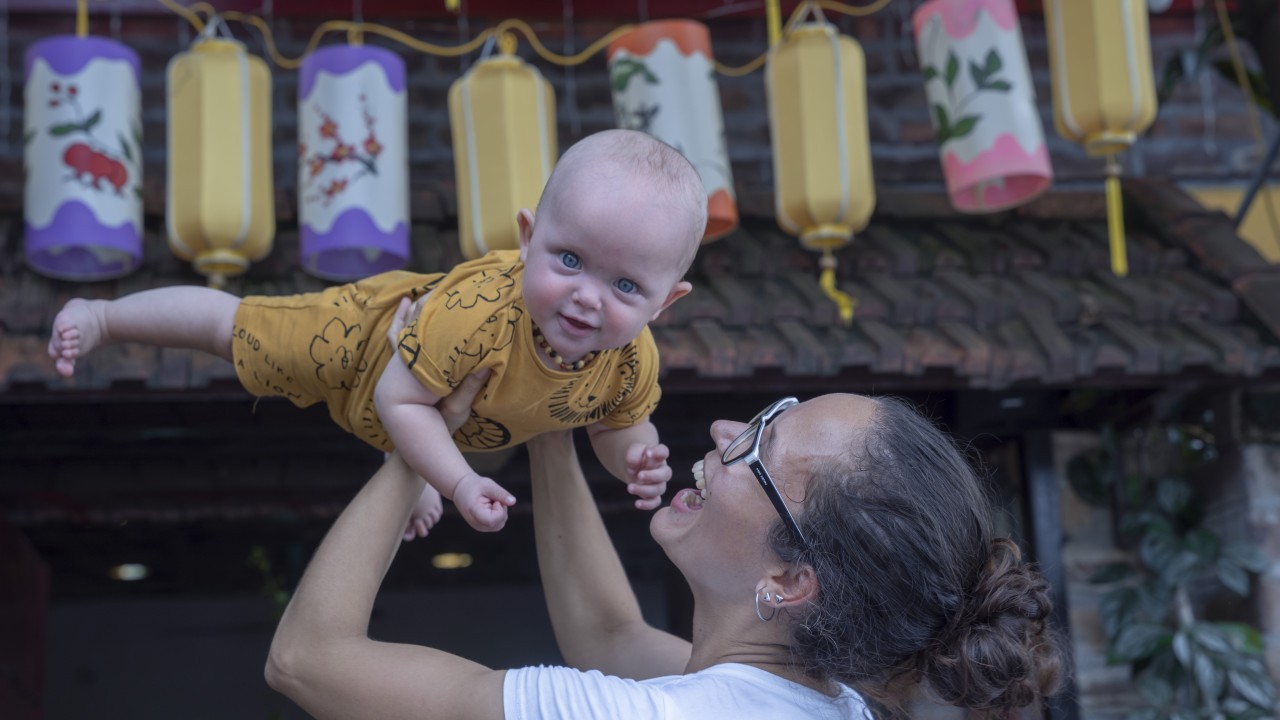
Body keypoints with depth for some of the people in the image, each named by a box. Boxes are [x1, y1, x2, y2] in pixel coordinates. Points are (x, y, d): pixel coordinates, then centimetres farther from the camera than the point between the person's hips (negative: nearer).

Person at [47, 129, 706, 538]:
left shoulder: (633, 361, -33)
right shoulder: (474, 311, -49)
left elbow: (621, 425, -11)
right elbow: (398, 397, -37)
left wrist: (636, 459, -33)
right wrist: (460, 484, -43)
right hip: (365, 334, -5)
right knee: (234, 328, 17)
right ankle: (101, 317, 40)